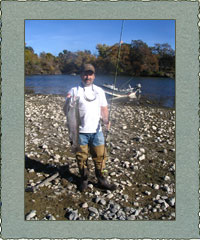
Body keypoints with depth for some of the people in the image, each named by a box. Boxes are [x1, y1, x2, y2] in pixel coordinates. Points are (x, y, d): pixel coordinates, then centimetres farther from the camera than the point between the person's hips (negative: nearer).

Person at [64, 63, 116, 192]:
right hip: (80, 131, -2)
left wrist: (105, 119, -7)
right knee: (82, 157, 8)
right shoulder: (74, 91, 1)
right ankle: (84, 180, 27)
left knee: (100, 156, 7)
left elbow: (104, 108, 13)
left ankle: (102, 180, 24)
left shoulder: (99, 91, 11)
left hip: (97, 130, 2)